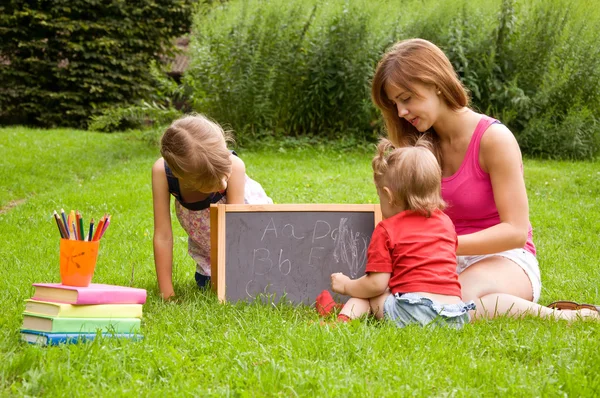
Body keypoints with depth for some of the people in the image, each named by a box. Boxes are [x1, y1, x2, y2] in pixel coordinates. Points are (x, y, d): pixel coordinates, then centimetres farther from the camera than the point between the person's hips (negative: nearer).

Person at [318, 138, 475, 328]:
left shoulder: (387, 230, 1)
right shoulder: (446, 222, 17)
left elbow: (377, 284, -3)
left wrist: (346, 286, 16)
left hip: (414, 312, -6)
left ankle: (344, 318, -9)